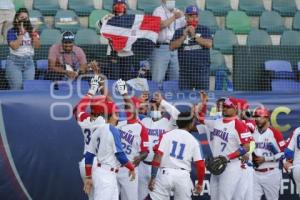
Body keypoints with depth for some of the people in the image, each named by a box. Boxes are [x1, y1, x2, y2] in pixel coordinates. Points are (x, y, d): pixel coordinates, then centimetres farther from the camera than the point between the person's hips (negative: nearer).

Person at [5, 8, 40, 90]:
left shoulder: (31, 31, 10)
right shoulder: (12, 31, -1)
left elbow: (37, 45, 3)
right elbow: (14, 46, -15)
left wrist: (34, 35, -12)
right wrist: (22, 34, -15)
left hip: (29, 62, 4)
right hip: (14, 62, -4)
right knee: (16, 88, -9)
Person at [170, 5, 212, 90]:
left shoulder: (205, 30, 9)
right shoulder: (179, 32, 11)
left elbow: (209, 44, -7)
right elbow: (172, 47, -1)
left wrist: (194, 36, -10)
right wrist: (184, 36, -10)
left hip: (202, 71, -1)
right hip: (185, 72, 1)